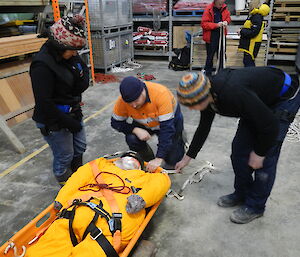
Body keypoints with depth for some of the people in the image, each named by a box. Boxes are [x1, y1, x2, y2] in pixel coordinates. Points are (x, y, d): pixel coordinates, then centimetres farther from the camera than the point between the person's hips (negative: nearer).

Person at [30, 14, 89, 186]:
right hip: (55, 122, -8)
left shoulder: (71, 56, -2)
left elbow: (84, 83, 6)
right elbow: (44, 103, -24)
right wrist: (69, 123, -19)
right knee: (64, 156, 9)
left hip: (73, 114, 8)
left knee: (80, 147, 23)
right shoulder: (43, 65, -25)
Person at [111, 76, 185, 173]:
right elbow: (116, 122, -14)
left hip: (170, 119, -3)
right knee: (131, 139, -26)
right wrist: (136, 130, -34)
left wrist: (159, 159, -44)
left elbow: (167, 128, -40)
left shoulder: (160, 93, -38)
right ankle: (148, 160, 3)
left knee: (172, 162, -8)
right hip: (145, 125, 3)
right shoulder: (122, 100, -28)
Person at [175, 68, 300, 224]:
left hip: (285, 97, -7)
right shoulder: (208, 93, -14)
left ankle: (255, 206, 9)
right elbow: (203, 128, 3)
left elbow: (270, 124, -30)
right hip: (261, 99, 8)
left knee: (267, 155, -8)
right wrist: (187, 158, 10)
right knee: (239, 148, 4)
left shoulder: (234, 93, -41)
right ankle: (242, 194, 22)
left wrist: (259, 152, -16)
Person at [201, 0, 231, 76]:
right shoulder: (208, 9, -14)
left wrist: (226, 21, -7)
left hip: (221, 36, 5)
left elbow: (228, 16, 17)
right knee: (210, 56, 5)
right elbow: (204, 24, -18)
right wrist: (216, 25, -25)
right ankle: (208, 73, 18)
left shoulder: (224, 8, 1)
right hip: (211, 37, -5)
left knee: (222, 56, 14)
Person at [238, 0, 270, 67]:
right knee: (246, 61, 15)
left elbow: (253, 32, -22)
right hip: (249, 43, 10)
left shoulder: (257, 17, -17)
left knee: (248, 62, -8)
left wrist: (242, 31, -15)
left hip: (252, 44, -10)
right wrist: (242, 31, 6)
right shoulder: (253, 15, 13)